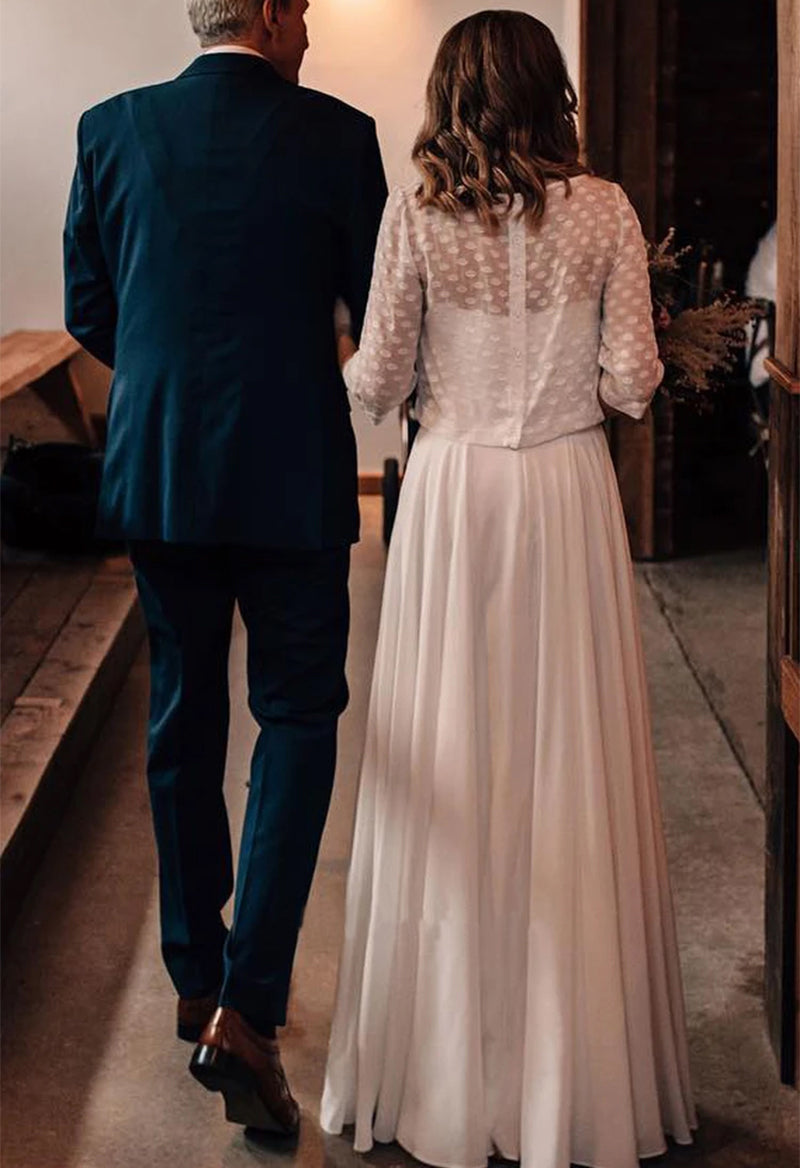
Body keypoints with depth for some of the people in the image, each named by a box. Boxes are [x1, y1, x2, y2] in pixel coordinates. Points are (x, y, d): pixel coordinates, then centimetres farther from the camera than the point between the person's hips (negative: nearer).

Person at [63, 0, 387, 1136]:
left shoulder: (112, 128, 1)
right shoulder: (334, 134, -8)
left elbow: (88, 310, 7)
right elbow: (383, 312, -1)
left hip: (156, 471, 4)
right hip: (292, 474, -3)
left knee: (183, 721, 16)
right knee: (297, 717, 6)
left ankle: (197, 981, 28)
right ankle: (246, 1007, -5)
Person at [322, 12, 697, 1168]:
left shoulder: (415, 216, -5)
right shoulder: (604, 210, -3)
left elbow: (378, 387, -2)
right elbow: (631, 383, -5)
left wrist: (338, 354, 20)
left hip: (453, 495, 0)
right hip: (570, 494, 1)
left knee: (454, 767, 8)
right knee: (570, 765, 8)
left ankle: (449, 1067, 19)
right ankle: (578, 1069, 17)